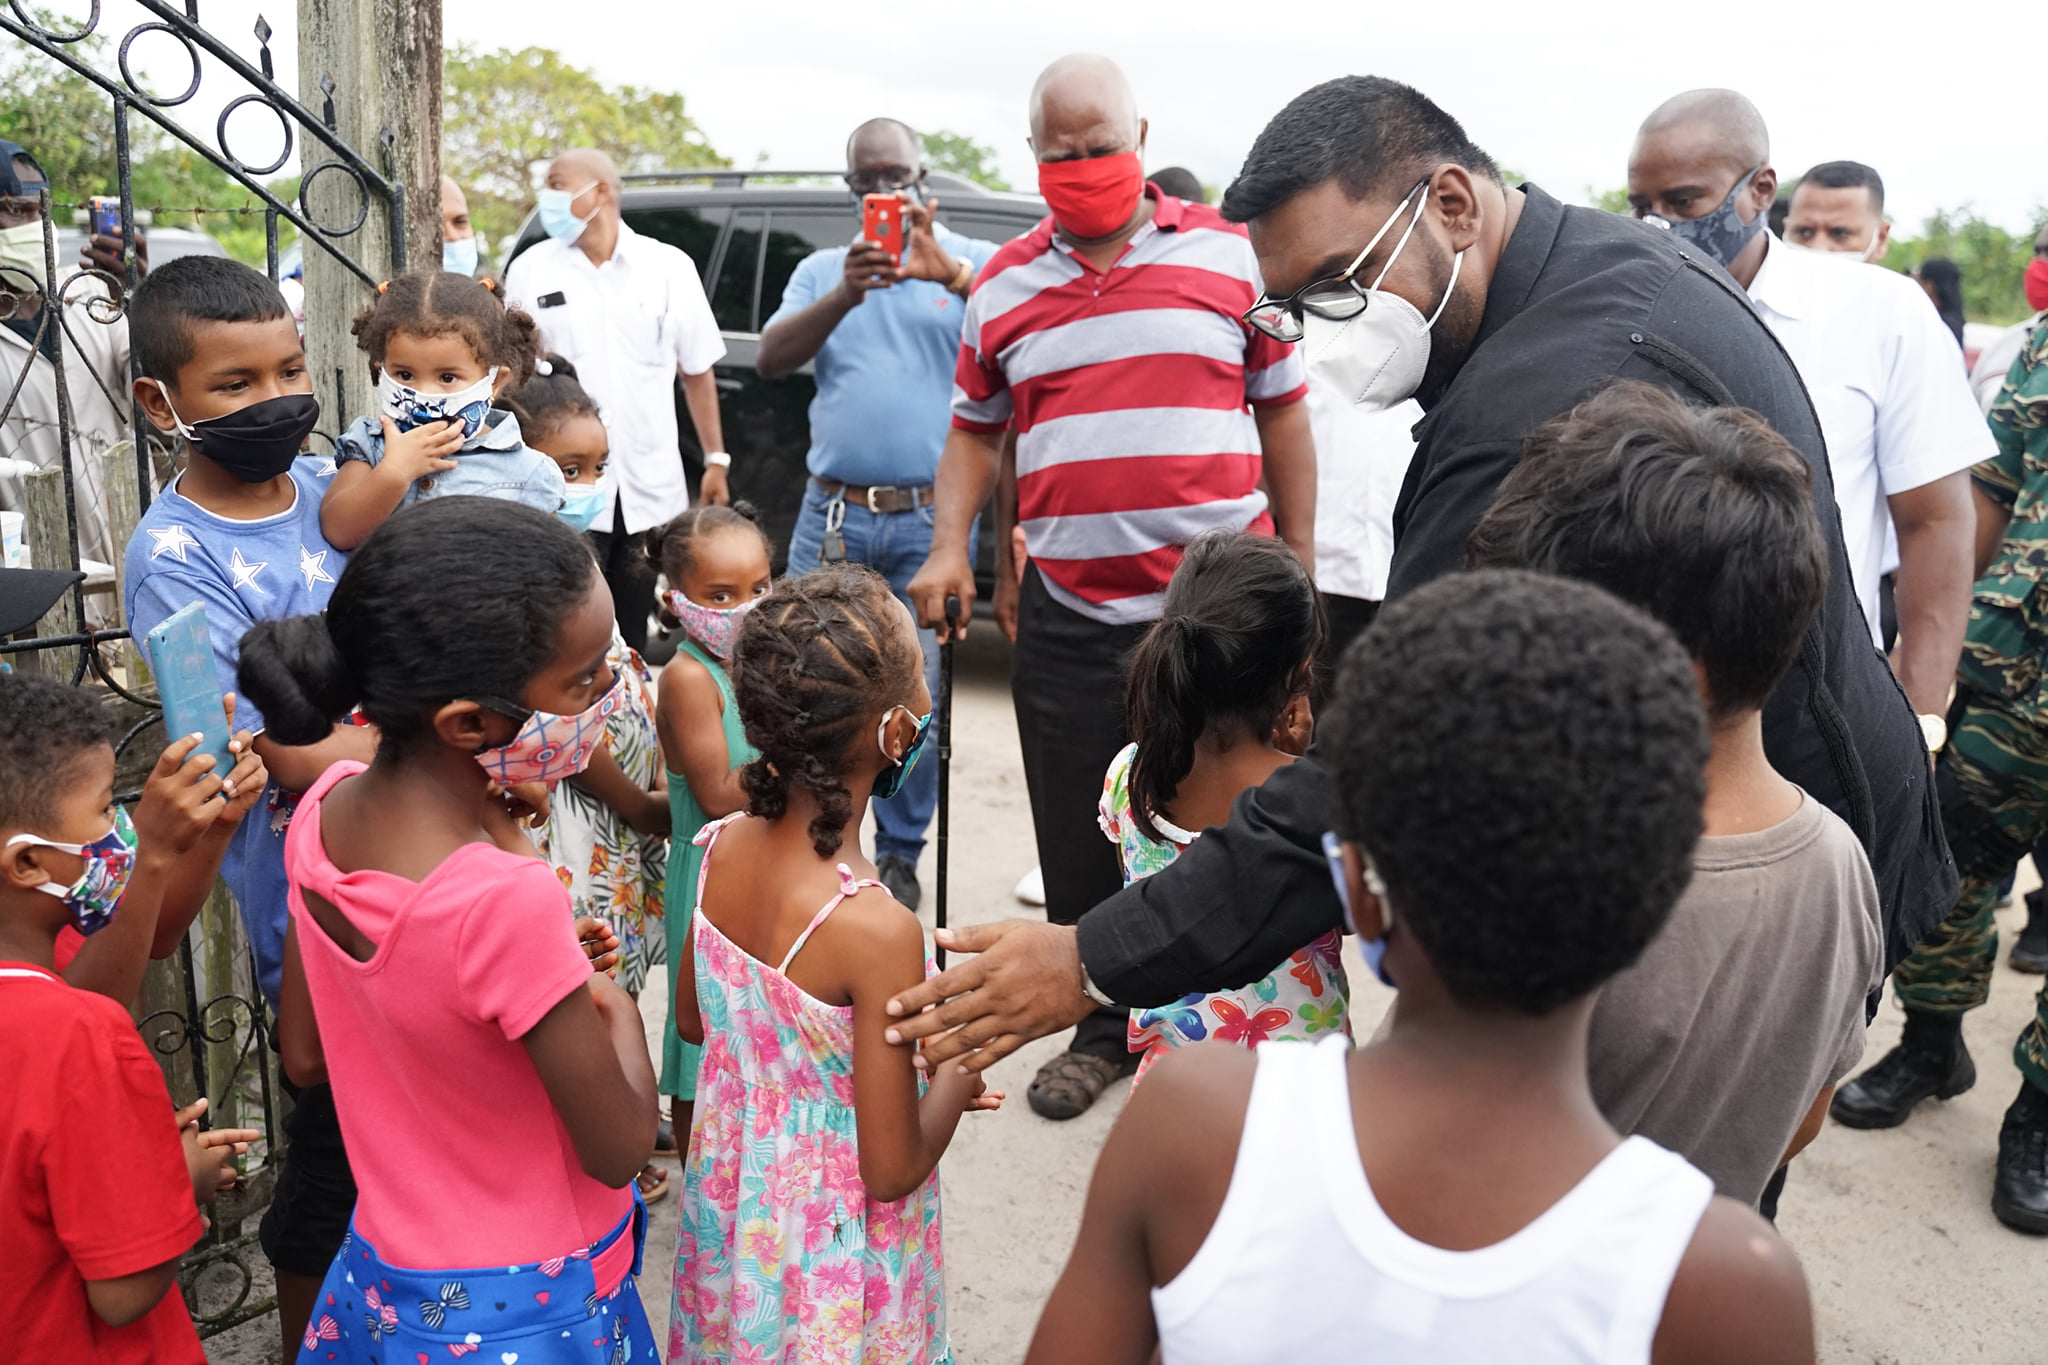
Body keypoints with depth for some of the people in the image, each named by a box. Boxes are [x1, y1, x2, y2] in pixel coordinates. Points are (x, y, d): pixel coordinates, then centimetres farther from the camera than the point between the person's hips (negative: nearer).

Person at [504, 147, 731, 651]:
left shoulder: (670, 266, 5)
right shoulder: (530, 270, 4)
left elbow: (697, 371, 9)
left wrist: (715, 459, 7)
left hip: (652, 491, 1)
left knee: (633, 638, 11)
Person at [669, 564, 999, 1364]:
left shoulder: (717, 848, -14)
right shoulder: (877, 932, -35)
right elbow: (892, 1171, -24)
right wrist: (961, 1069, -9)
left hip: (729, 1191, 6)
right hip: (833, 1242, -6)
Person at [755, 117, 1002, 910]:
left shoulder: (974, 263, 8)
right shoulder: (822, 271, 15)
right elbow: (771, 361, 0)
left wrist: (947, 273, -26)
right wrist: (845, 294, -15)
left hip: (932, 521, -2)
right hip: (832, 514, 2)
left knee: (918, 692, 3)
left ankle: (899, 855, 18)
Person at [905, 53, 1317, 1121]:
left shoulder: (1229, 257, 4)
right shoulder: (1002, 287, 9)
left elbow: (1284, 413, 8)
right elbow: (974, 431, 17)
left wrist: (1300, 563, 5)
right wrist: (951, 549, 1)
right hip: (1068, 617, 2)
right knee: (1079, 841, 9)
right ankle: (1102, 1032, 28)